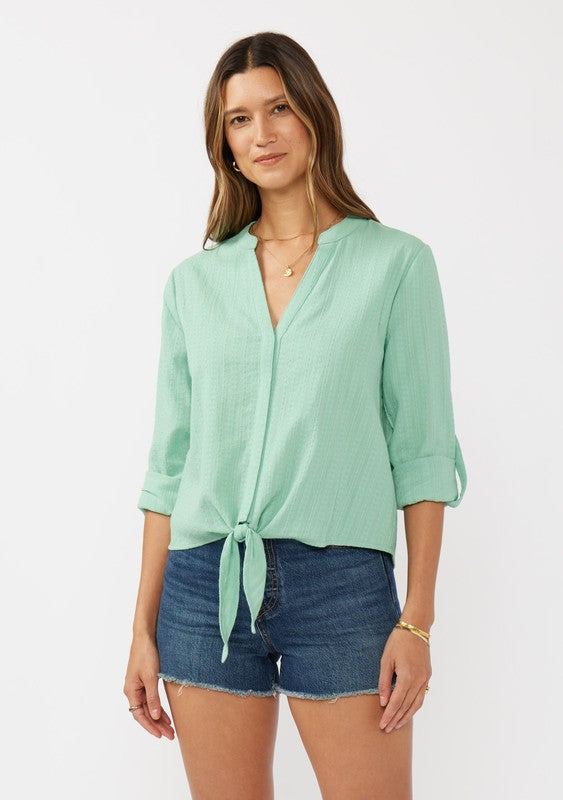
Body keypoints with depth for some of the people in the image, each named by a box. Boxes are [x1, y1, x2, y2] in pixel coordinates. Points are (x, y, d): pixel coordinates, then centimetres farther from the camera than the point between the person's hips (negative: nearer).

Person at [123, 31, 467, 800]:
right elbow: (169, 463, 11)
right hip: (205, 585, 3)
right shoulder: (194, 281, 10)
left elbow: (421, 450, -1)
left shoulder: (397, 262, 2)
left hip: (340, 584, -2)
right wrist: (145, 628, 8)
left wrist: (417, 620, -7)